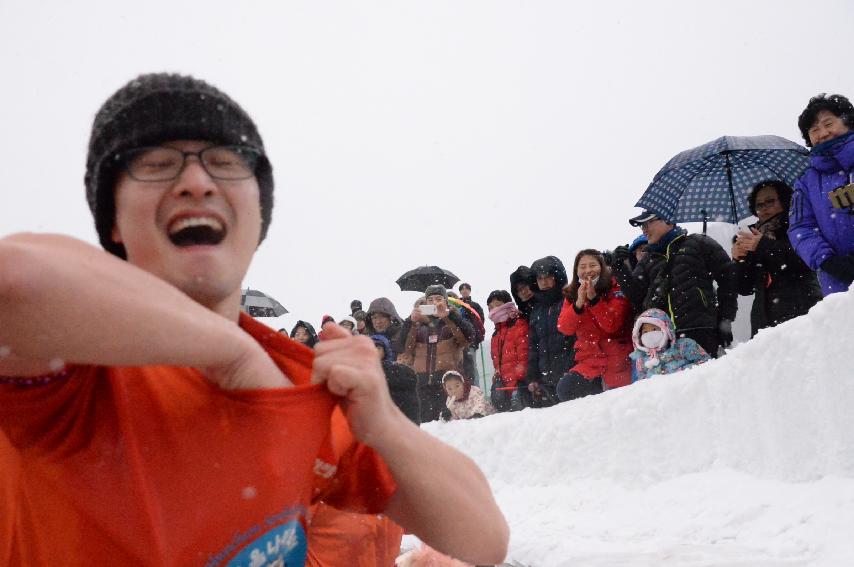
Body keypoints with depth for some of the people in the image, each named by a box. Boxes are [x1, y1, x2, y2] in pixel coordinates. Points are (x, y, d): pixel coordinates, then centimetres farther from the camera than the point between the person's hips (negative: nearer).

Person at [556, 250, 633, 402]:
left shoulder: (615, 288, -2)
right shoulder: (572, 293, 9)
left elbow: (612, 325, -16)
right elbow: (564, 328, -6)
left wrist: (593, 298, -23)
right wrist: (579, 303, -19)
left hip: (617, 360, -3)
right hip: (589, 360, 3)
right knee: (565, 389, -21)